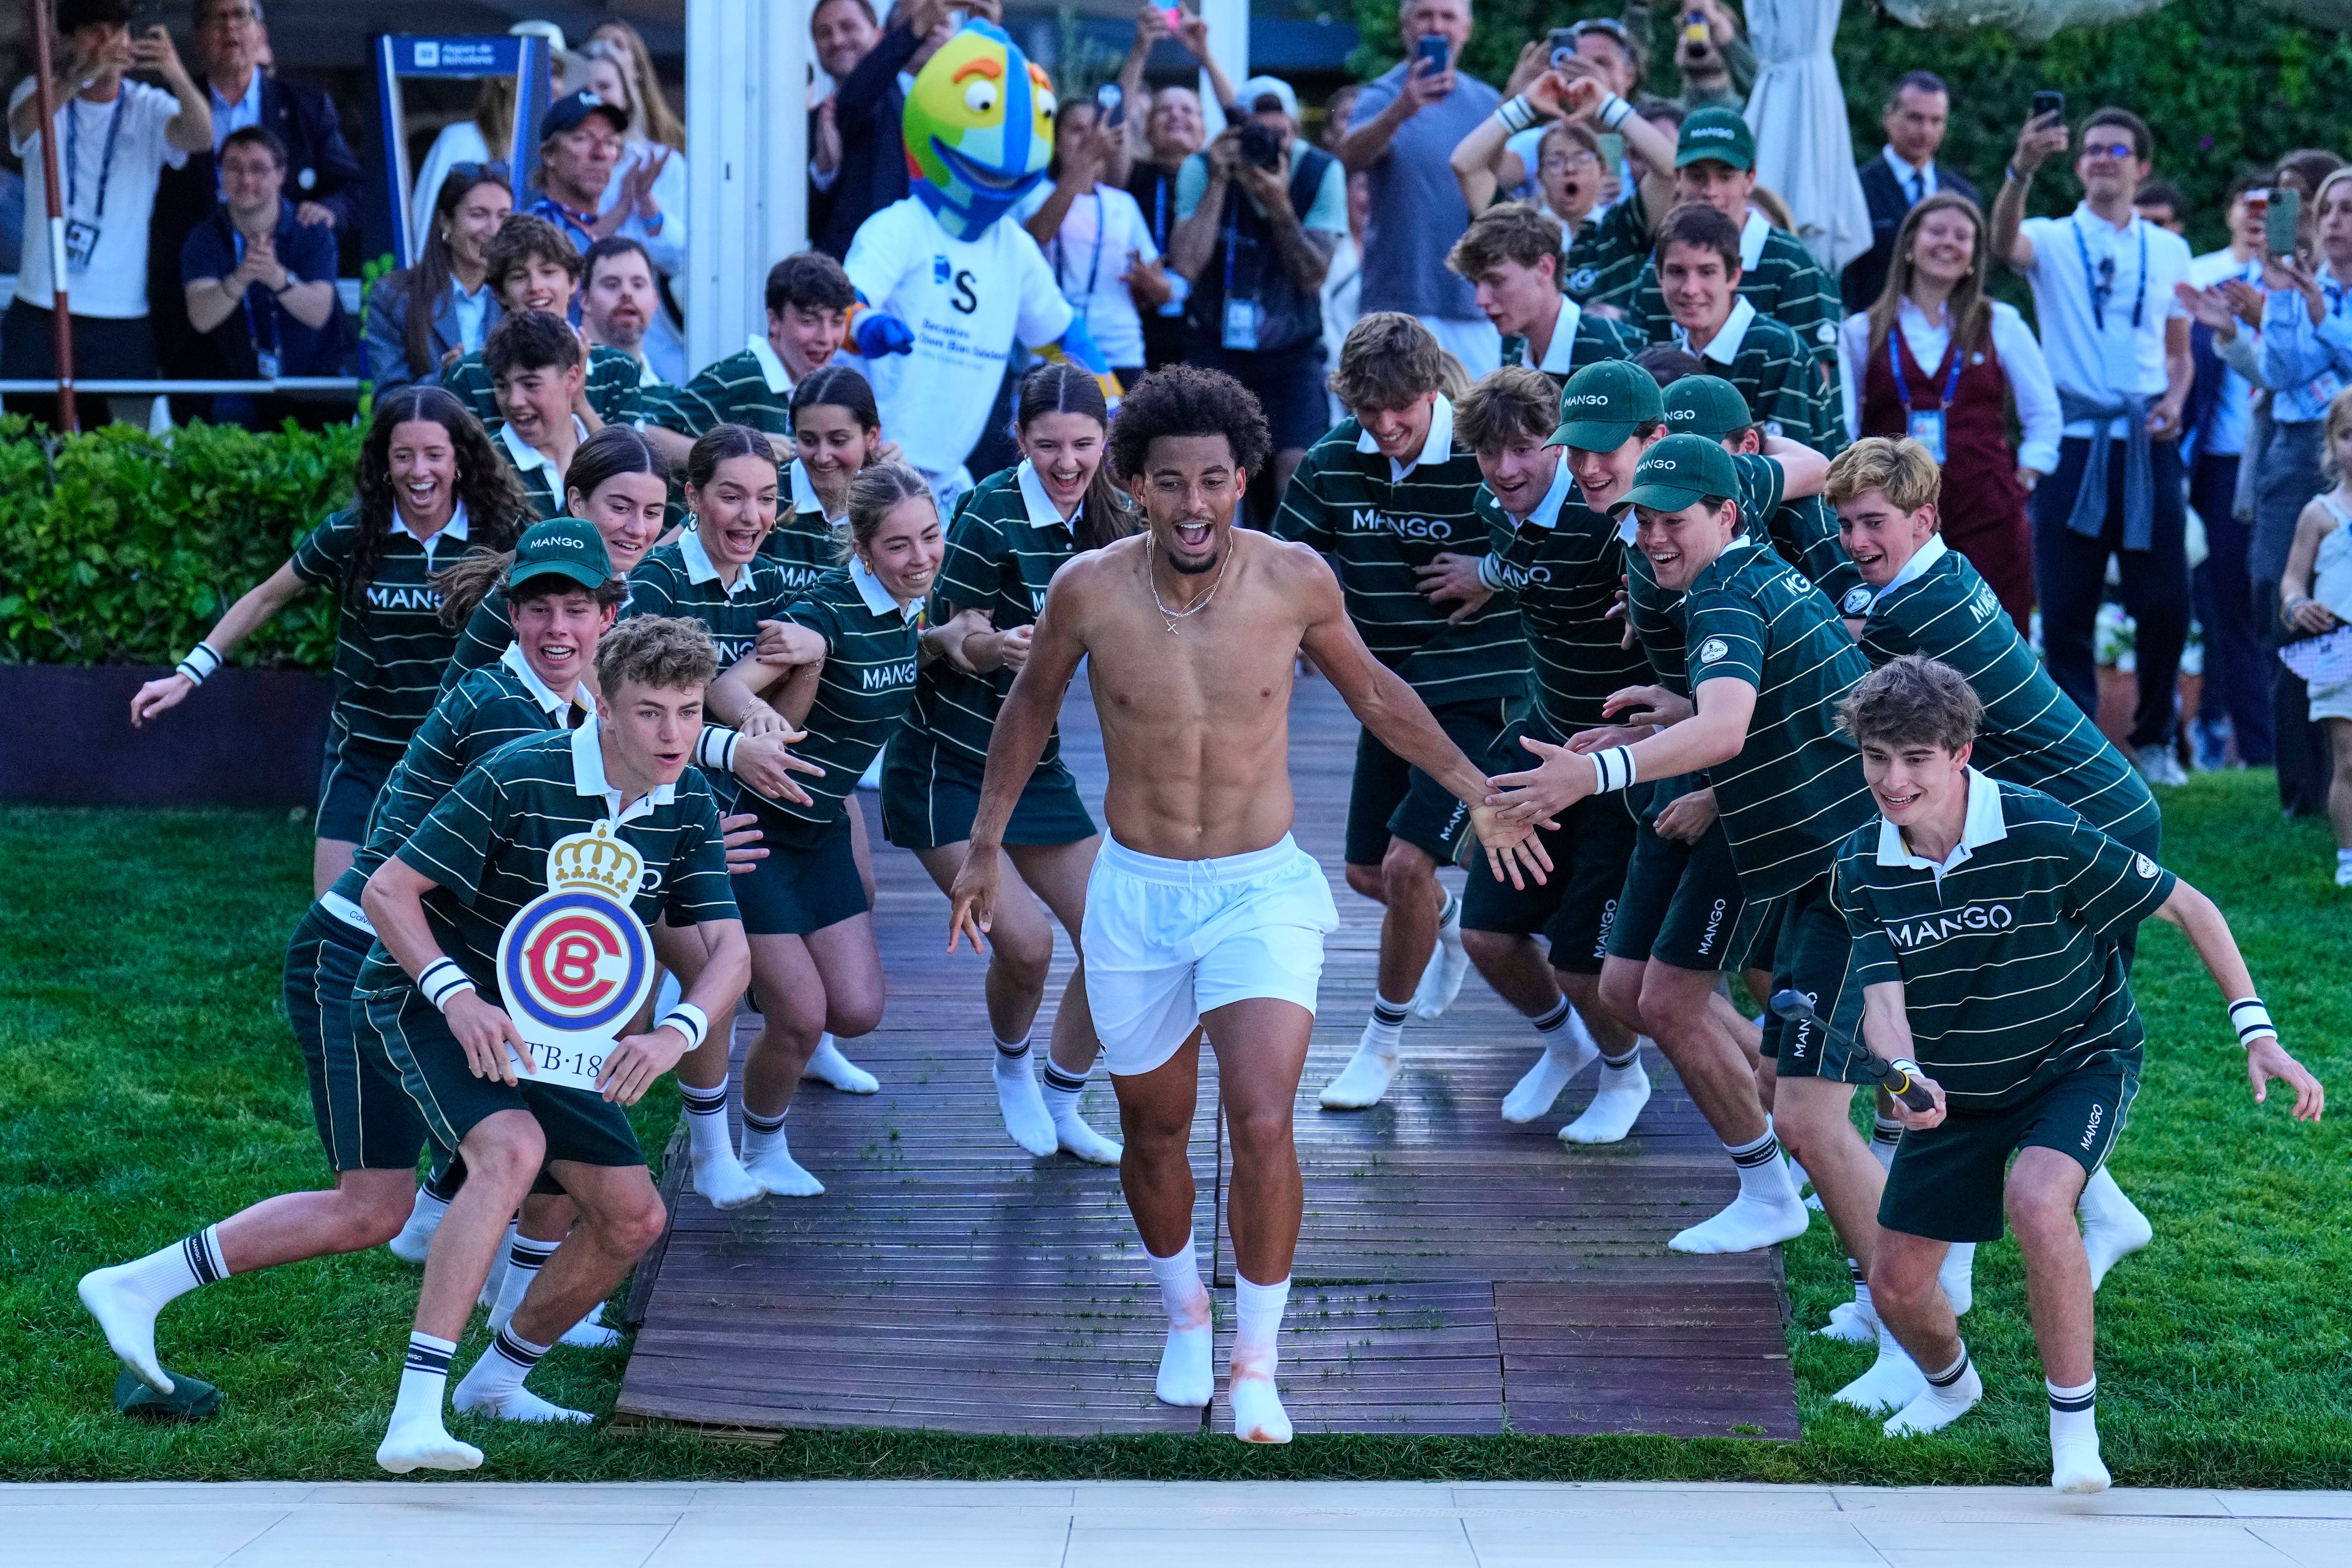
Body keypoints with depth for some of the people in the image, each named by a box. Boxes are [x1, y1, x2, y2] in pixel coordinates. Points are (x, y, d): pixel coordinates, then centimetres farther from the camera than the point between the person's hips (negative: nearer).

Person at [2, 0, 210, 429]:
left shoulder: (149, 108, 2)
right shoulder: (41, 92, 1)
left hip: (124, 321, 0)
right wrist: (79, 76, -43)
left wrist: (176, 75, -40)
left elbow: (200, 138, -19)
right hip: (39, 313, 0)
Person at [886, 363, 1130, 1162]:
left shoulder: (1106, 521, 1)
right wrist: (995, 646, -36)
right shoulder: (992, 511, -18)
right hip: (946, 764, -7)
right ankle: (1012, 1068, 13)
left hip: (1035, 762, 7)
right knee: (1025, 942, -20)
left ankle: (1061, 1105, 22)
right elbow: (954, 642, -15)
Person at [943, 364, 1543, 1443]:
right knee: (1156, 1133, 14)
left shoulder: (1296, 581, -11)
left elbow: (1371, 692, 9)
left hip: (1263, 890, -1)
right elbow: (1031, 707, 9)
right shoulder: (1089, 590, -12)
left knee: (1262, 1125, -18)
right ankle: (1185, 1316, 43)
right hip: (1134, 896, 1)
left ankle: (1257, 1364, 0)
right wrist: (987, 845, 12)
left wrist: (1473, 789, 8)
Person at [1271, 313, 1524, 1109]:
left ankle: (1384, 1038, 8)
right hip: (1390, 692, 6)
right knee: (1368, 872, 14)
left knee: (1408, 865, -14)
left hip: (1478, 695, -6)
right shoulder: (1334, 462, -5)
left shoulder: (1484, 455, -18)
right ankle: (1448, 920, 51)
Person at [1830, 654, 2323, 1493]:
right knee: (1896, 1286, 5)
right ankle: (1950, 1383, 43)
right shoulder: (1864, 867, -13)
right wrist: (1906, 1076, -41)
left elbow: (2189, 907, -16)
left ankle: (2074, 1423, -17)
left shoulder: (2042, 837, -26)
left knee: (2035, 1199, -35)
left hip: (2079, 1065, -5)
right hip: (1955, 1090, 5)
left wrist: (2257, 1032, -22)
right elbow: (1882, 1003, -18)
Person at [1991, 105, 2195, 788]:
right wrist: (2021, 170, -39)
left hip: (2148, 441, 2)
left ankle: (2154, 740, 18)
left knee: (2165, 600, 1)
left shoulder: (2169, 251, 12)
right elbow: (2004, 245, -22)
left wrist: (2175, 399, -4)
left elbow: (2179, 351, 17)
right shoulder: (2054, 240, 2)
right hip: (2074, 440, -2)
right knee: (2066, 606, -2)